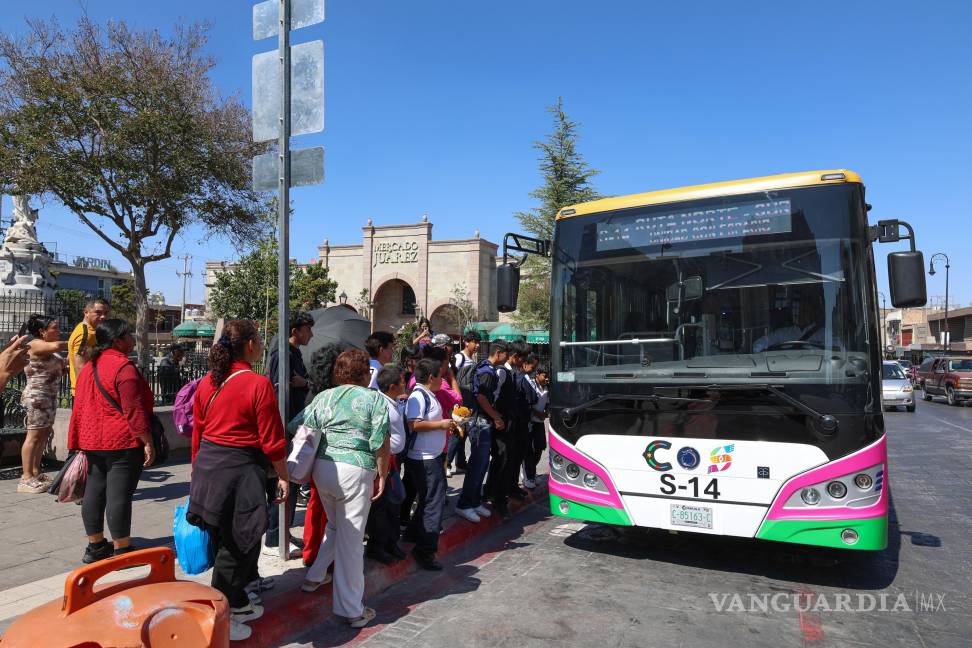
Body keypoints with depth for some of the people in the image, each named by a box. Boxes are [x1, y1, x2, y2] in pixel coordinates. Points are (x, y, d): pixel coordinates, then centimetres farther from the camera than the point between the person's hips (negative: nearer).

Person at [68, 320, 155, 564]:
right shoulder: (123, 367, -15)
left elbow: (80, 407, 17)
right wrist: (148, 443, -14)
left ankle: (95, 546, 24)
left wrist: (81, 444, 23)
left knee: (94, 493, 13)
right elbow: (134, 411, -19)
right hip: (123, 443, -9)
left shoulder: (89, 367, 12)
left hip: (93, 443, 9)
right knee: (119, 496, -3)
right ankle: (121, 550, 4)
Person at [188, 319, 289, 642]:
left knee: (227, 540, 20)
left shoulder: (207, 382, 4)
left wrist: (198, 469, 23)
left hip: (207, 467, 8)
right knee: (236, 545, 5)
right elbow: (272, 441, -14)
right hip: (240, 470, -8)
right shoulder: (259, 384, -16)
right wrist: (284, 477, -2)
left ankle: (238, 602, 37)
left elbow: (197, 433, 11)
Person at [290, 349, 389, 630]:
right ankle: (352, 610, 11)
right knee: (351, 539, 2)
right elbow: (381, 443, -7)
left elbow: (297, 427, 4)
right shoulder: (374, 398, -2)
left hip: (322, 467, 5)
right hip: (355, 470, -5)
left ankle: (314, 577, 35)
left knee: (335, 526, 29)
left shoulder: (323, 397, 9)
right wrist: (382, 475, 2)